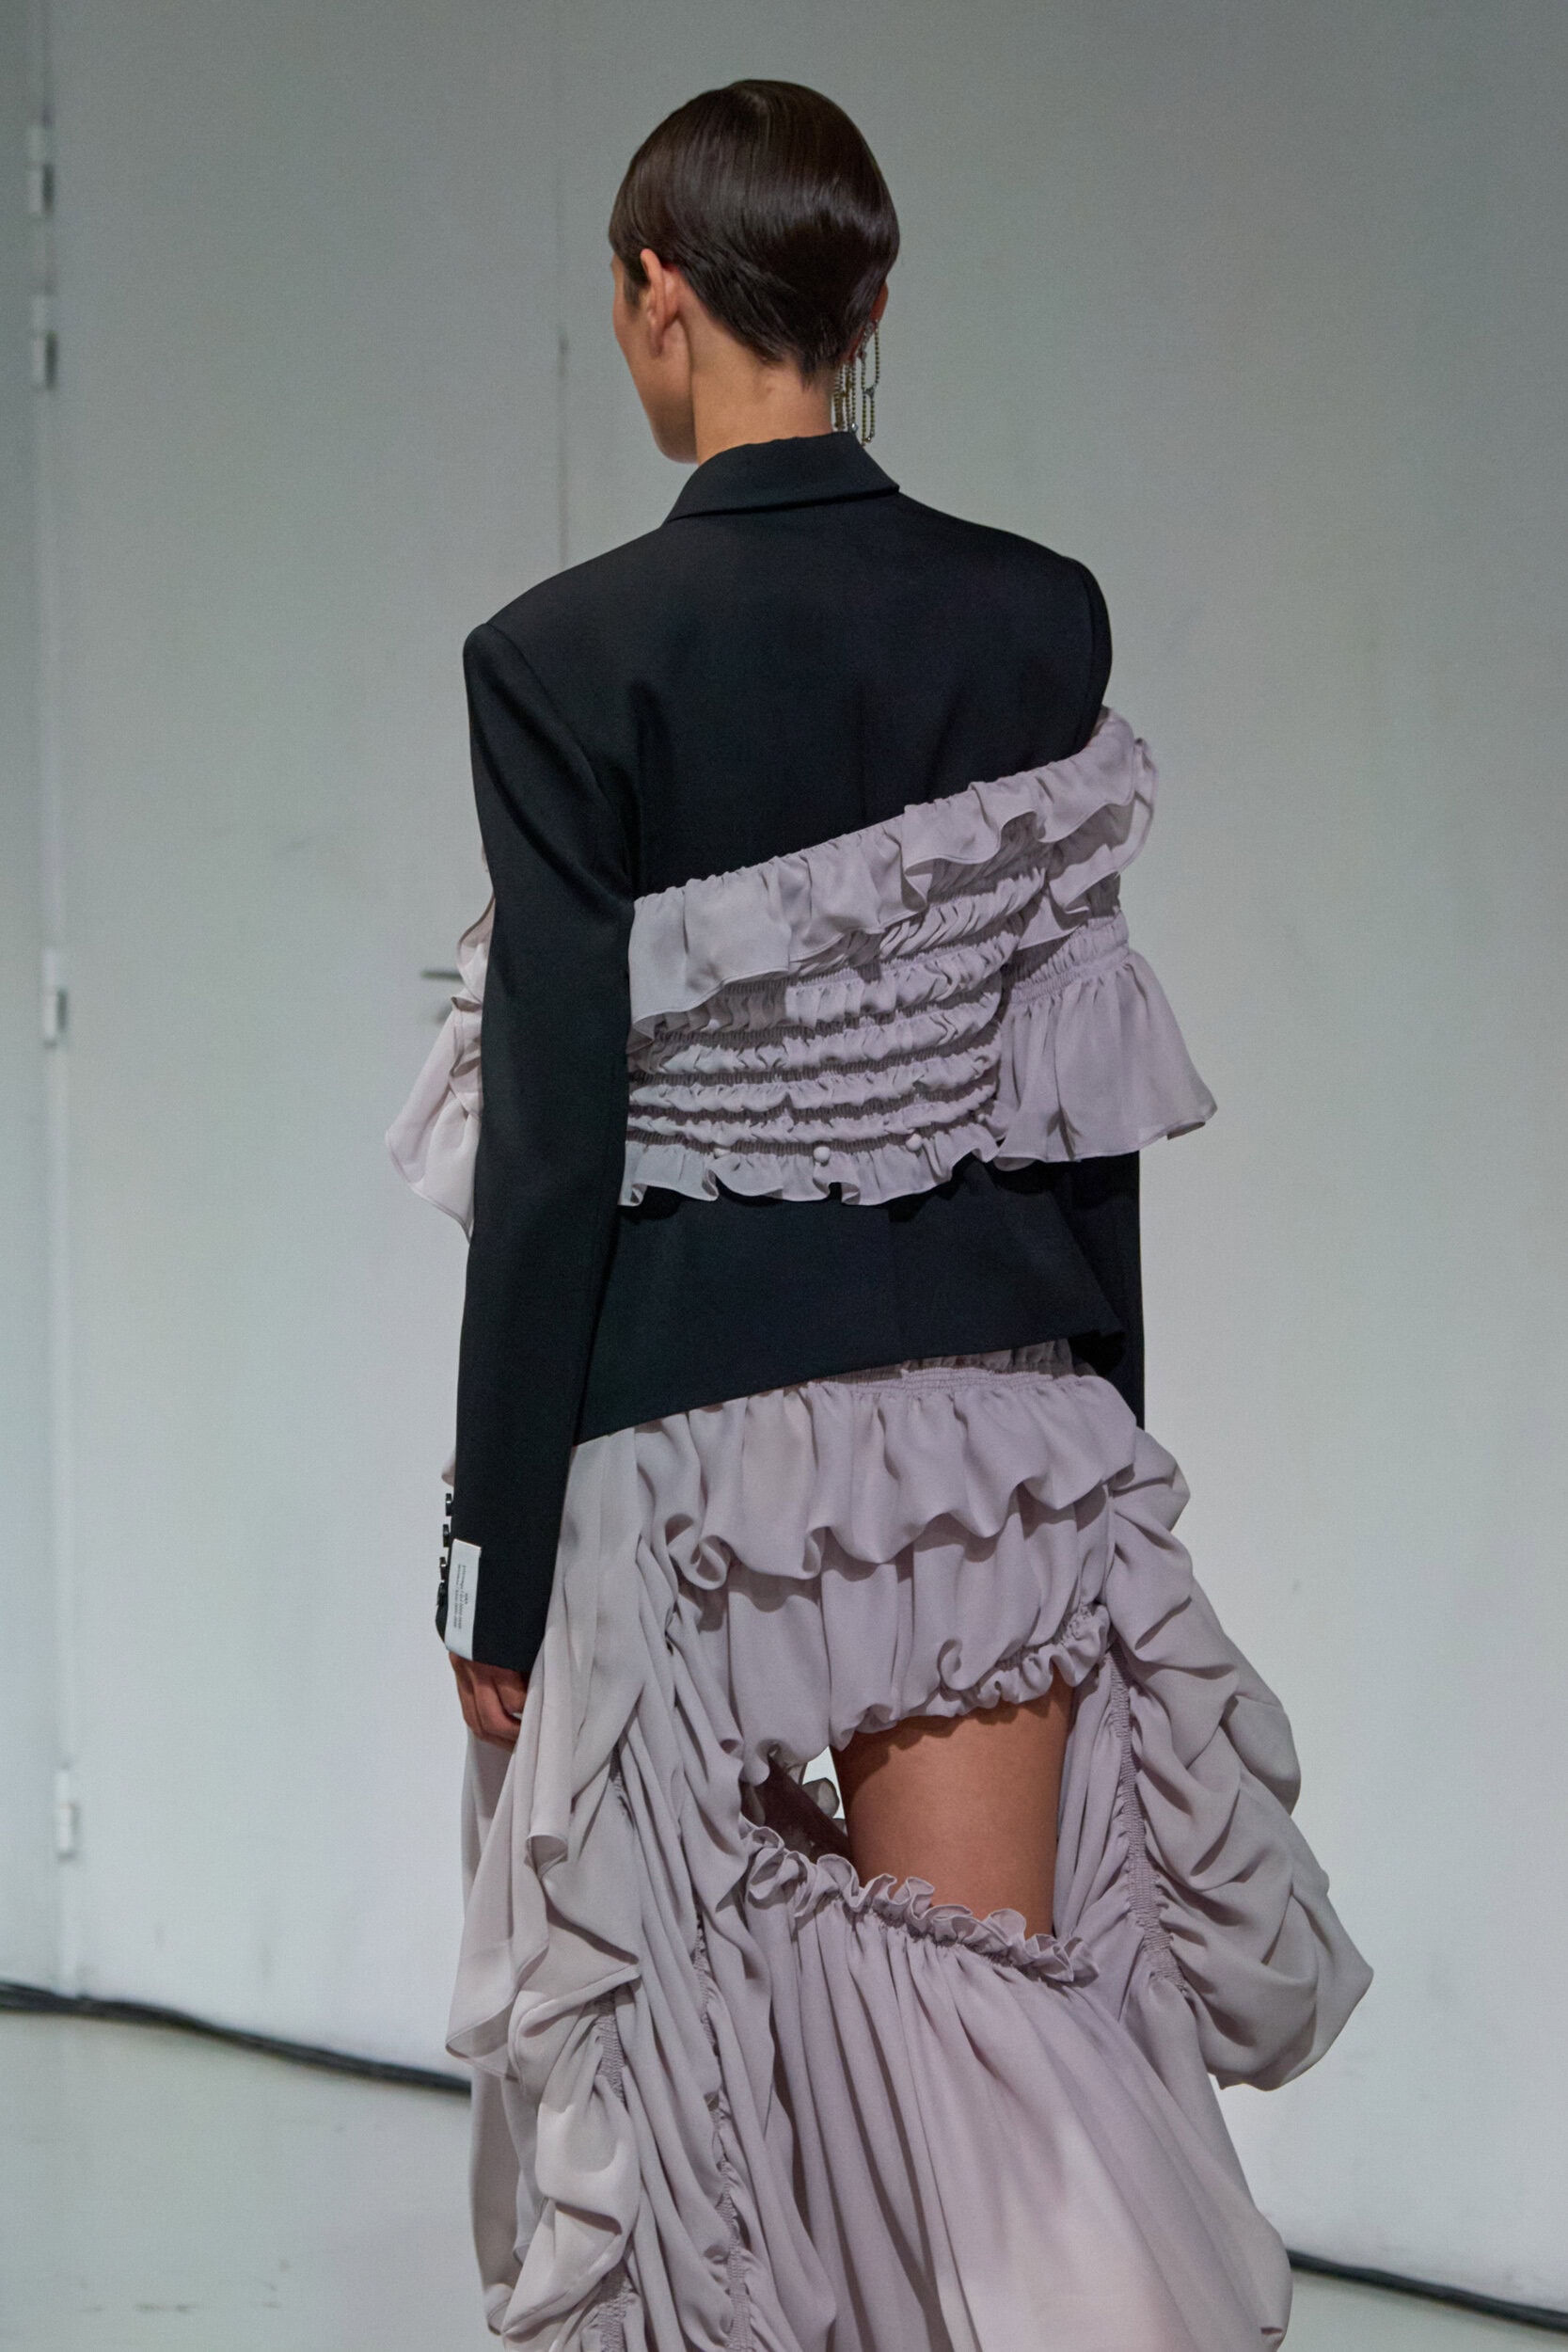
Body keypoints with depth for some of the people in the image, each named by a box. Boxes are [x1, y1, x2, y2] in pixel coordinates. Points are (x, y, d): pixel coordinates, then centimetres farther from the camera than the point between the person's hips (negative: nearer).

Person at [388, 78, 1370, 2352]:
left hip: (682, 1434, -3)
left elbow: (553, 1139, -11)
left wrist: (496, 1555, -5)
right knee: (986, 1985, 4)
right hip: (996, 1427, 3)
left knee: (679, 2012, 15)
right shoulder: (1038, 620, -1)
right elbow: (1087, 1095, 3)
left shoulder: (569, 657, -11)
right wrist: (1102, 1450, 14)